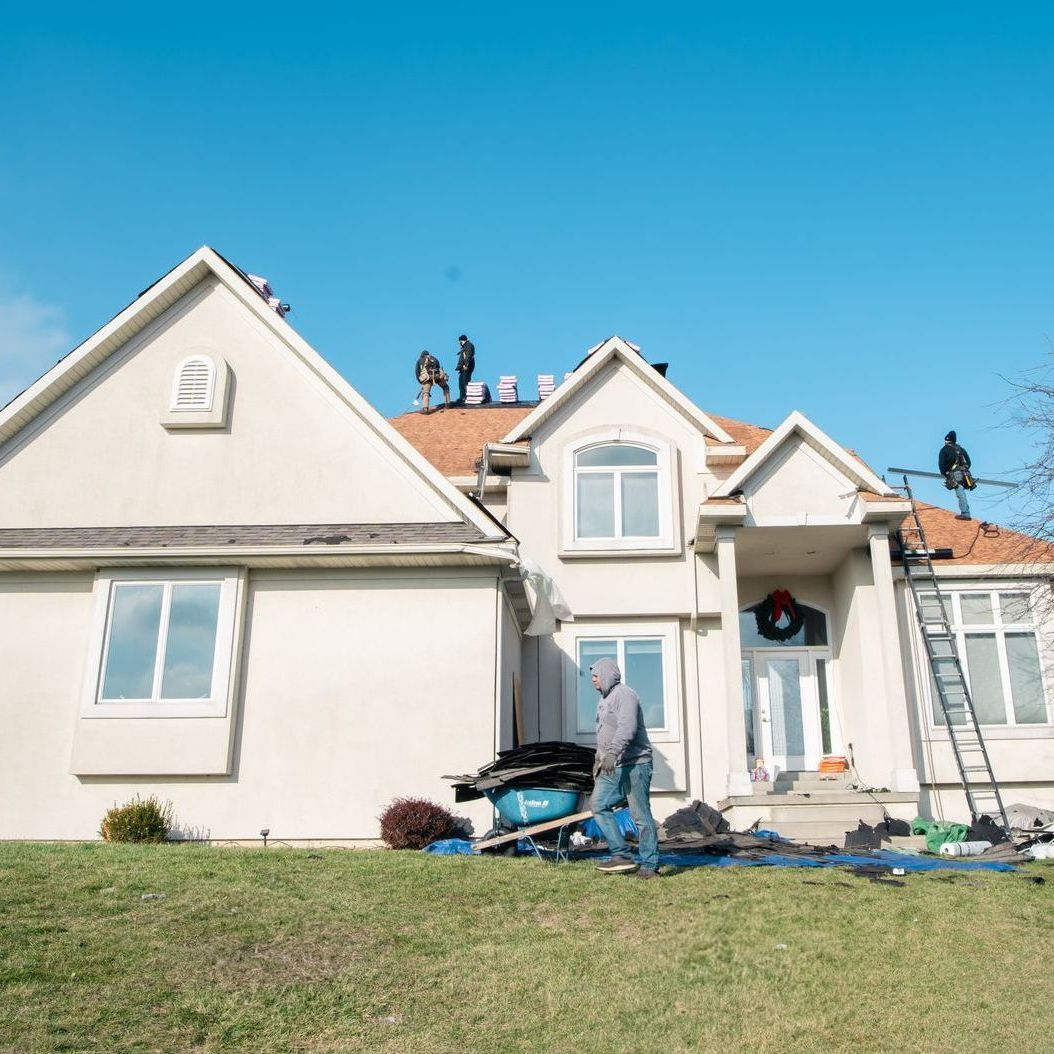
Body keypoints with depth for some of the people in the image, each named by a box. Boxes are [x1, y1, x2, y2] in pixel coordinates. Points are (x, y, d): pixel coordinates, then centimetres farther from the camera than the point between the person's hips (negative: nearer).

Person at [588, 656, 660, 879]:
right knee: (599, 805, -1)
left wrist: (612, 753, -37)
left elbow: (627, 727, -27)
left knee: (641, 815, -5)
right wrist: (599, 760, 29)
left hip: (634, 763, -9)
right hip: (612, 767, 10)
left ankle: (649, 865, 2)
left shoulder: (624, 695, -11)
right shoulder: (603, 700, 20)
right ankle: (621, 856, 2)